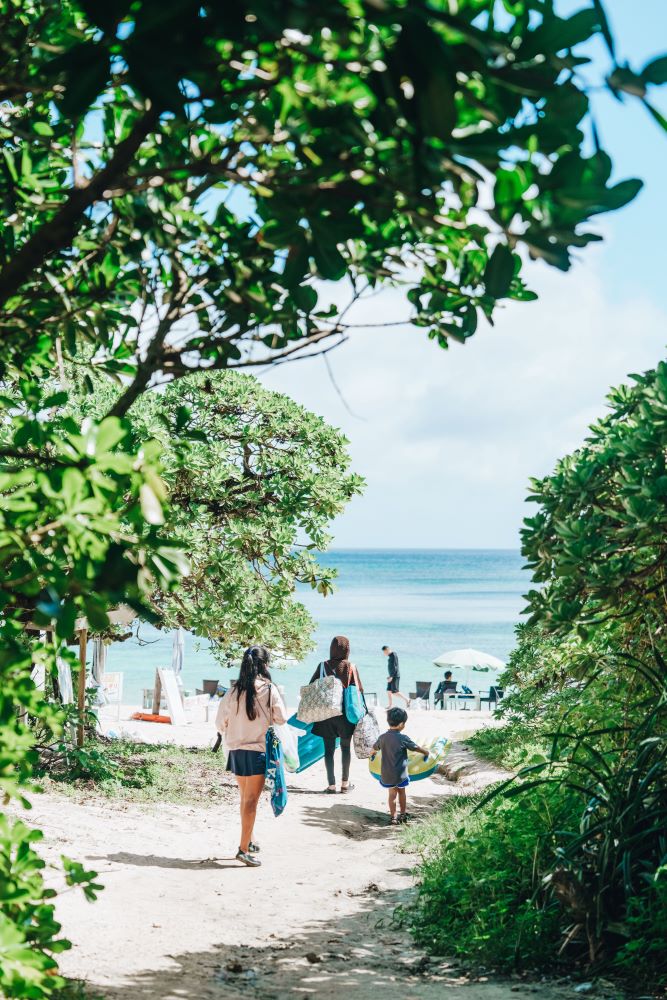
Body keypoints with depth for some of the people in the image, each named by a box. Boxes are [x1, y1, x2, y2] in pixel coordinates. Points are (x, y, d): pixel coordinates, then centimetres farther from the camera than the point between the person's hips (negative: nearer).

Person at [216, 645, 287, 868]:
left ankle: (250, 841, 30)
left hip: (236, 751, 4)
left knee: (245, 798, 19)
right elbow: (281, 718, -7)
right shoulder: (269, 689, -11)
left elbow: (220, 723, 3)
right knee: (251, 800, -1)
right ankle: (244, 848, -5)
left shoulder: (234, 691, -2)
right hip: (257, 750, -4)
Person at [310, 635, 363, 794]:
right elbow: (358, 690, -6)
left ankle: (331, 785, 4)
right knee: (345, 747, 14)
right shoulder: (351, 667, -6)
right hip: (346, 714, -1)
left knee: (329, 749, 6)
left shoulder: (324, 666, -2)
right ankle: (345, 783, 17)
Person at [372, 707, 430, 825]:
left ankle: (393, 817, 16)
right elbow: (417, 748, -4)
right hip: (400, 774, -3)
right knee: (402, 791, 20)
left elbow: (375, 748, 19)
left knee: (392, 793, 16)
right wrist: (426, 752, 18)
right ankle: (403, 814, 30)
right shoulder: (403, 738, -16)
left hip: (387, 774, 3)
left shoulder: (382, 737, -1)